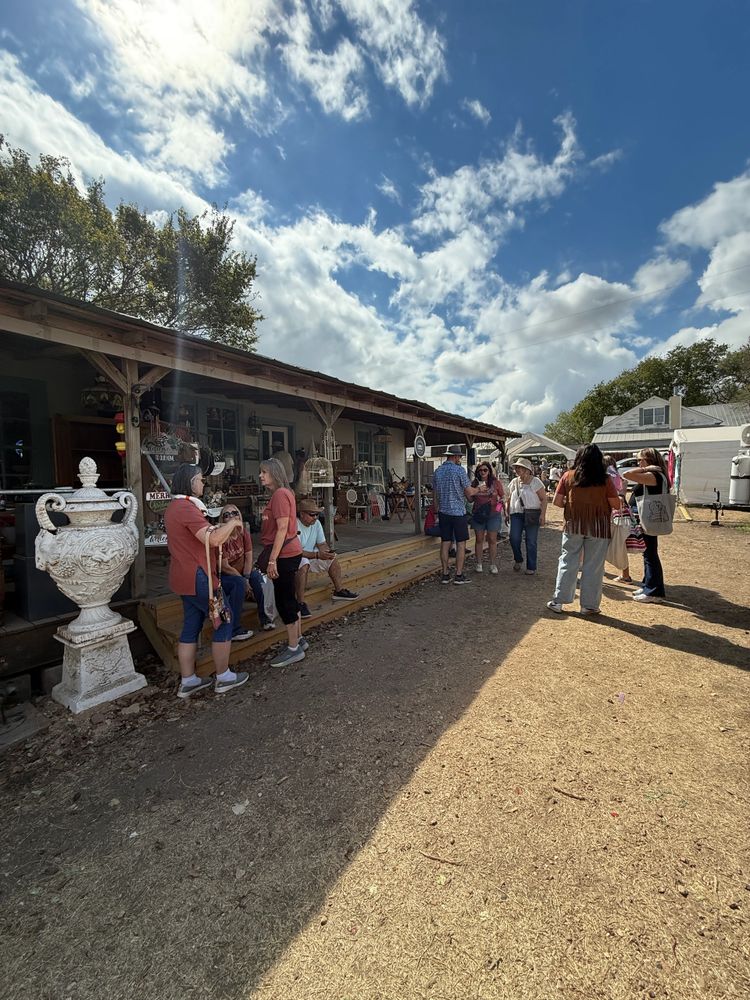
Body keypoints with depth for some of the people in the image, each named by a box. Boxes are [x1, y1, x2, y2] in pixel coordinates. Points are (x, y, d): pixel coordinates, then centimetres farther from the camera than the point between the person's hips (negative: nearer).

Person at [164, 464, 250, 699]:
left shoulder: (175, 506, 14)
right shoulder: (187, 508, -20)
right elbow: (213, 540, -28)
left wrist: (218, 527, 14)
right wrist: (232, 523, -13)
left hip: (186, 577, 10)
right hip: (197, 578, -10)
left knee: (191, 627, 15)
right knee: (224, 621, 2)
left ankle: (188, 682, 24)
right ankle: (223, 678, 13)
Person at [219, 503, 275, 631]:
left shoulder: (244, 533, -7)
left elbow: (248, 558, -7)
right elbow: (225, 567, -20)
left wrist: (246, 578, -19)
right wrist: (244, 581, -17)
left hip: (242, 572, 4)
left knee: (257, 576, -23)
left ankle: (264, 617, -16)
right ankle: (234, 628, -17)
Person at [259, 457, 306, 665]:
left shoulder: (280, 494, -16)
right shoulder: (282, 493, 15)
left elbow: (282, 528, -21)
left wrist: (272, 559, -21)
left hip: (284, 555, -10)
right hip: (288, 553, 10)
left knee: (284, 600, -1)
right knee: (288, 598, 18)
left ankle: (293, 649, 11)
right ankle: (298, 640, 31)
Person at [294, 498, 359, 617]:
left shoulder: (316, 523, -1)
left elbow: (322, 543, 4)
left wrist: (327, 552, -20)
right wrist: (317, 555, -34)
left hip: (310, 556, 9)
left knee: (333, 559, 4)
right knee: (304, 564, -38)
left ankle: (339, 591, 13)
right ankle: (300, 603, -31)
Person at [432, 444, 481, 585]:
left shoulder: (437, 471, 7)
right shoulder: (460, 470, -10)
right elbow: (469, 492, -8)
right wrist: (480, 489, 11)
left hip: (443, 511, 6)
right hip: (458, 511, -5)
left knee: (445, 543, 8)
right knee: (461, 543, 2)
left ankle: (445, 574, 12)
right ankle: (459, 575, 4)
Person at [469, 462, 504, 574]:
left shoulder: (496, 483, 1)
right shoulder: (475, 483, 6)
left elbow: (502, 497, 9)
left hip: (493, 514, -1)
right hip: (478, 515, 2)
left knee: (492, 540, 3)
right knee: (479, 540, 6)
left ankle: (493, 564, 12)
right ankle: (479, 564, 15)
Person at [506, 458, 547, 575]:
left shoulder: (535, 481, -3)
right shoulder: (514, 482, 11)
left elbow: (544, 499, -5)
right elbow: (509, 499, 18)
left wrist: (543, 514, -13)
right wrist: (507, 513, 12)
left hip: (532, 515, -3)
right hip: (516, 514, 4)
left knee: (531, 542, 1)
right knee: (514, 538, -8)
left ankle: (531, 567, 14)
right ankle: (518, 560, 19)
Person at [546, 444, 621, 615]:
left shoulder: (568, 477, -3)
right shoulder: (605, 480, -7)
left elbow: (557, 502, -2)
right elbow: (616, 505, -4)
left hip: (573, 525, 1)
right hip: (598, 528, -1)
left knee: (568, 563, 11)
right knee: (594, 567, 9)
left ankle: (558, 601, 15)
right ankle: (589, 605, 19)